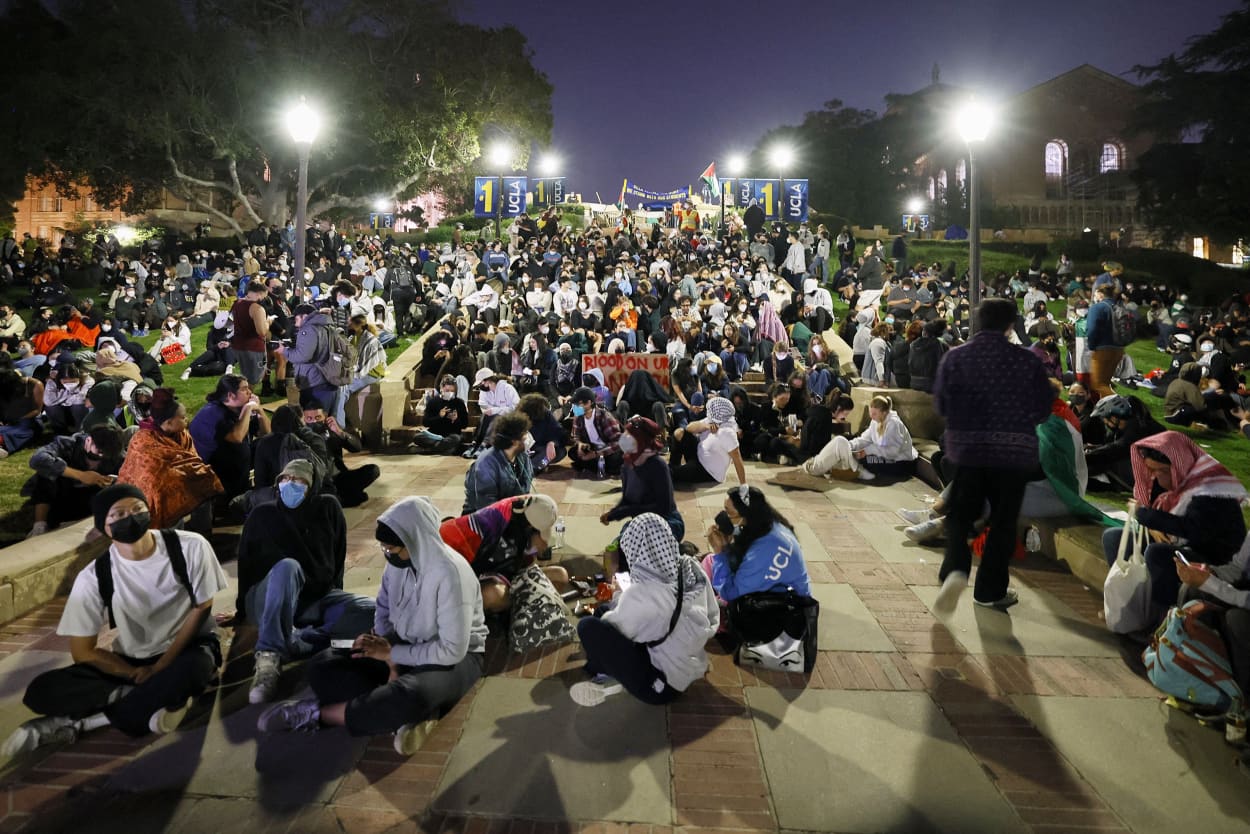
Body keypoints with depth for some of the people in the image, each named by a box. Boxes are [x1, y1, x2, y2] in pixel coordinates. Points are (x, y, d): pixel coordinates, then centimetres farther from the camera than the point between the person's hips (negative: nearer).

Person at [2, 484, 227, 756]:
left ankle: (77, 723, -21)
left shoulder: (190, 547, -15)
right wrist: (136, 675, -17)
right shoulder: (94, 577, -12)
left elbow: (202, 608, -9)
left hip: (185, 649, -1)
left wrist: (160, 667, -17)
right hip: (130, 661, 2)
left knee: (196, 667, -39)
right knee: (42, 692, -20)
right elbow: (82, 651, -6)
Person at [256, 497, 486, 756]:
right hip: (405, 648, 7)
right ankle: (416, 712, -22)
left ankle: (316, 713, -17)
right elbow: (383, 613, 3)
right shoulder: (399, 561, -9)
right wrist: (392, 661, -14)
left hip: (457, 658, -7)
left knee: (409, 697, -40)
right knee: (321, 667, -10)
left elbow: (452, 650, -27)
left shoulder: (450, 573, -28)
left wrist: (392, 653, -19)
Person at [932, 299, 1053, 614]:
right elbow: (1043, 409, -1)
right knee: (1003, 521, 12)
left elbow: (941, 405, -1)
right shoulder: (1029, 361, -5)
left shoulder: (955, 357, -3)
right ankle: (990, 590, 20)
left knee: (960, 516, 11)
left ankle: (955, 570, -15)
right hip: (1015, 451, 0)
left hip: (967, 448, 1)